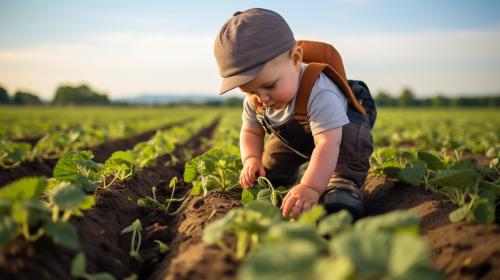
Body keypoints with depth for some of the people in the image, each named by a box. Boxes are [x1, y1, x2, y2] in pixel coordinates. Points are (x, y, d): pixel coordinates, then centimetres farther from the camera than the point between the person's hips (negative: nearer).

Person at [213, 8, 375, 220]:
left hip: (340, 127, -6)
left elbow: (327, 144, -57)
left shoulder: (319, 94, -48)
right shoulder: (254, 101, -25)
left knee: (353, 138, -36)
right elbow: (250, 131, -5)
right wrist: (251, 159, -27)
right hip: (294, 137, 7)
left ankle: (344, 183, -29)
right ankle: (272, 181, 41)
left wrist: (310, 187, -70)